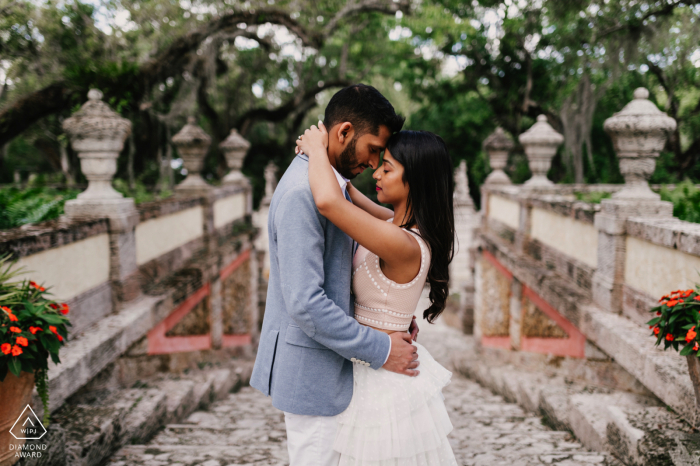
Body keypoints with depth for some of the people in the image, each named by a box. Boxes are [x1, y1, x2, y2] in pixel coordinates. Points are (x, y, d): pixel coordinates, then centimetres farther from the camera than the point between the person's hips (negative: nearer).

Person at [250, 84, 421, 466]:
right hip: (312, 372, -10)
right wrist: (380, 350, -19)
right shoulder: (301, 193, -23)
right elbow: (305, 303, -27)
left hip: (328, 362, 10)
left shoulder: (332, 183, 9)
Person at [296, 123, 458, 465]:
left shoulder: (404, 246, -28)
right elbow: (354, 201, 18)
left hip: (383, 381, -9)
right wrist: (320, 156, 4)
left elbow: (328, 202, -39)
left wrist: (317, 148, -21)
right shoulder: (403, 225, 1)